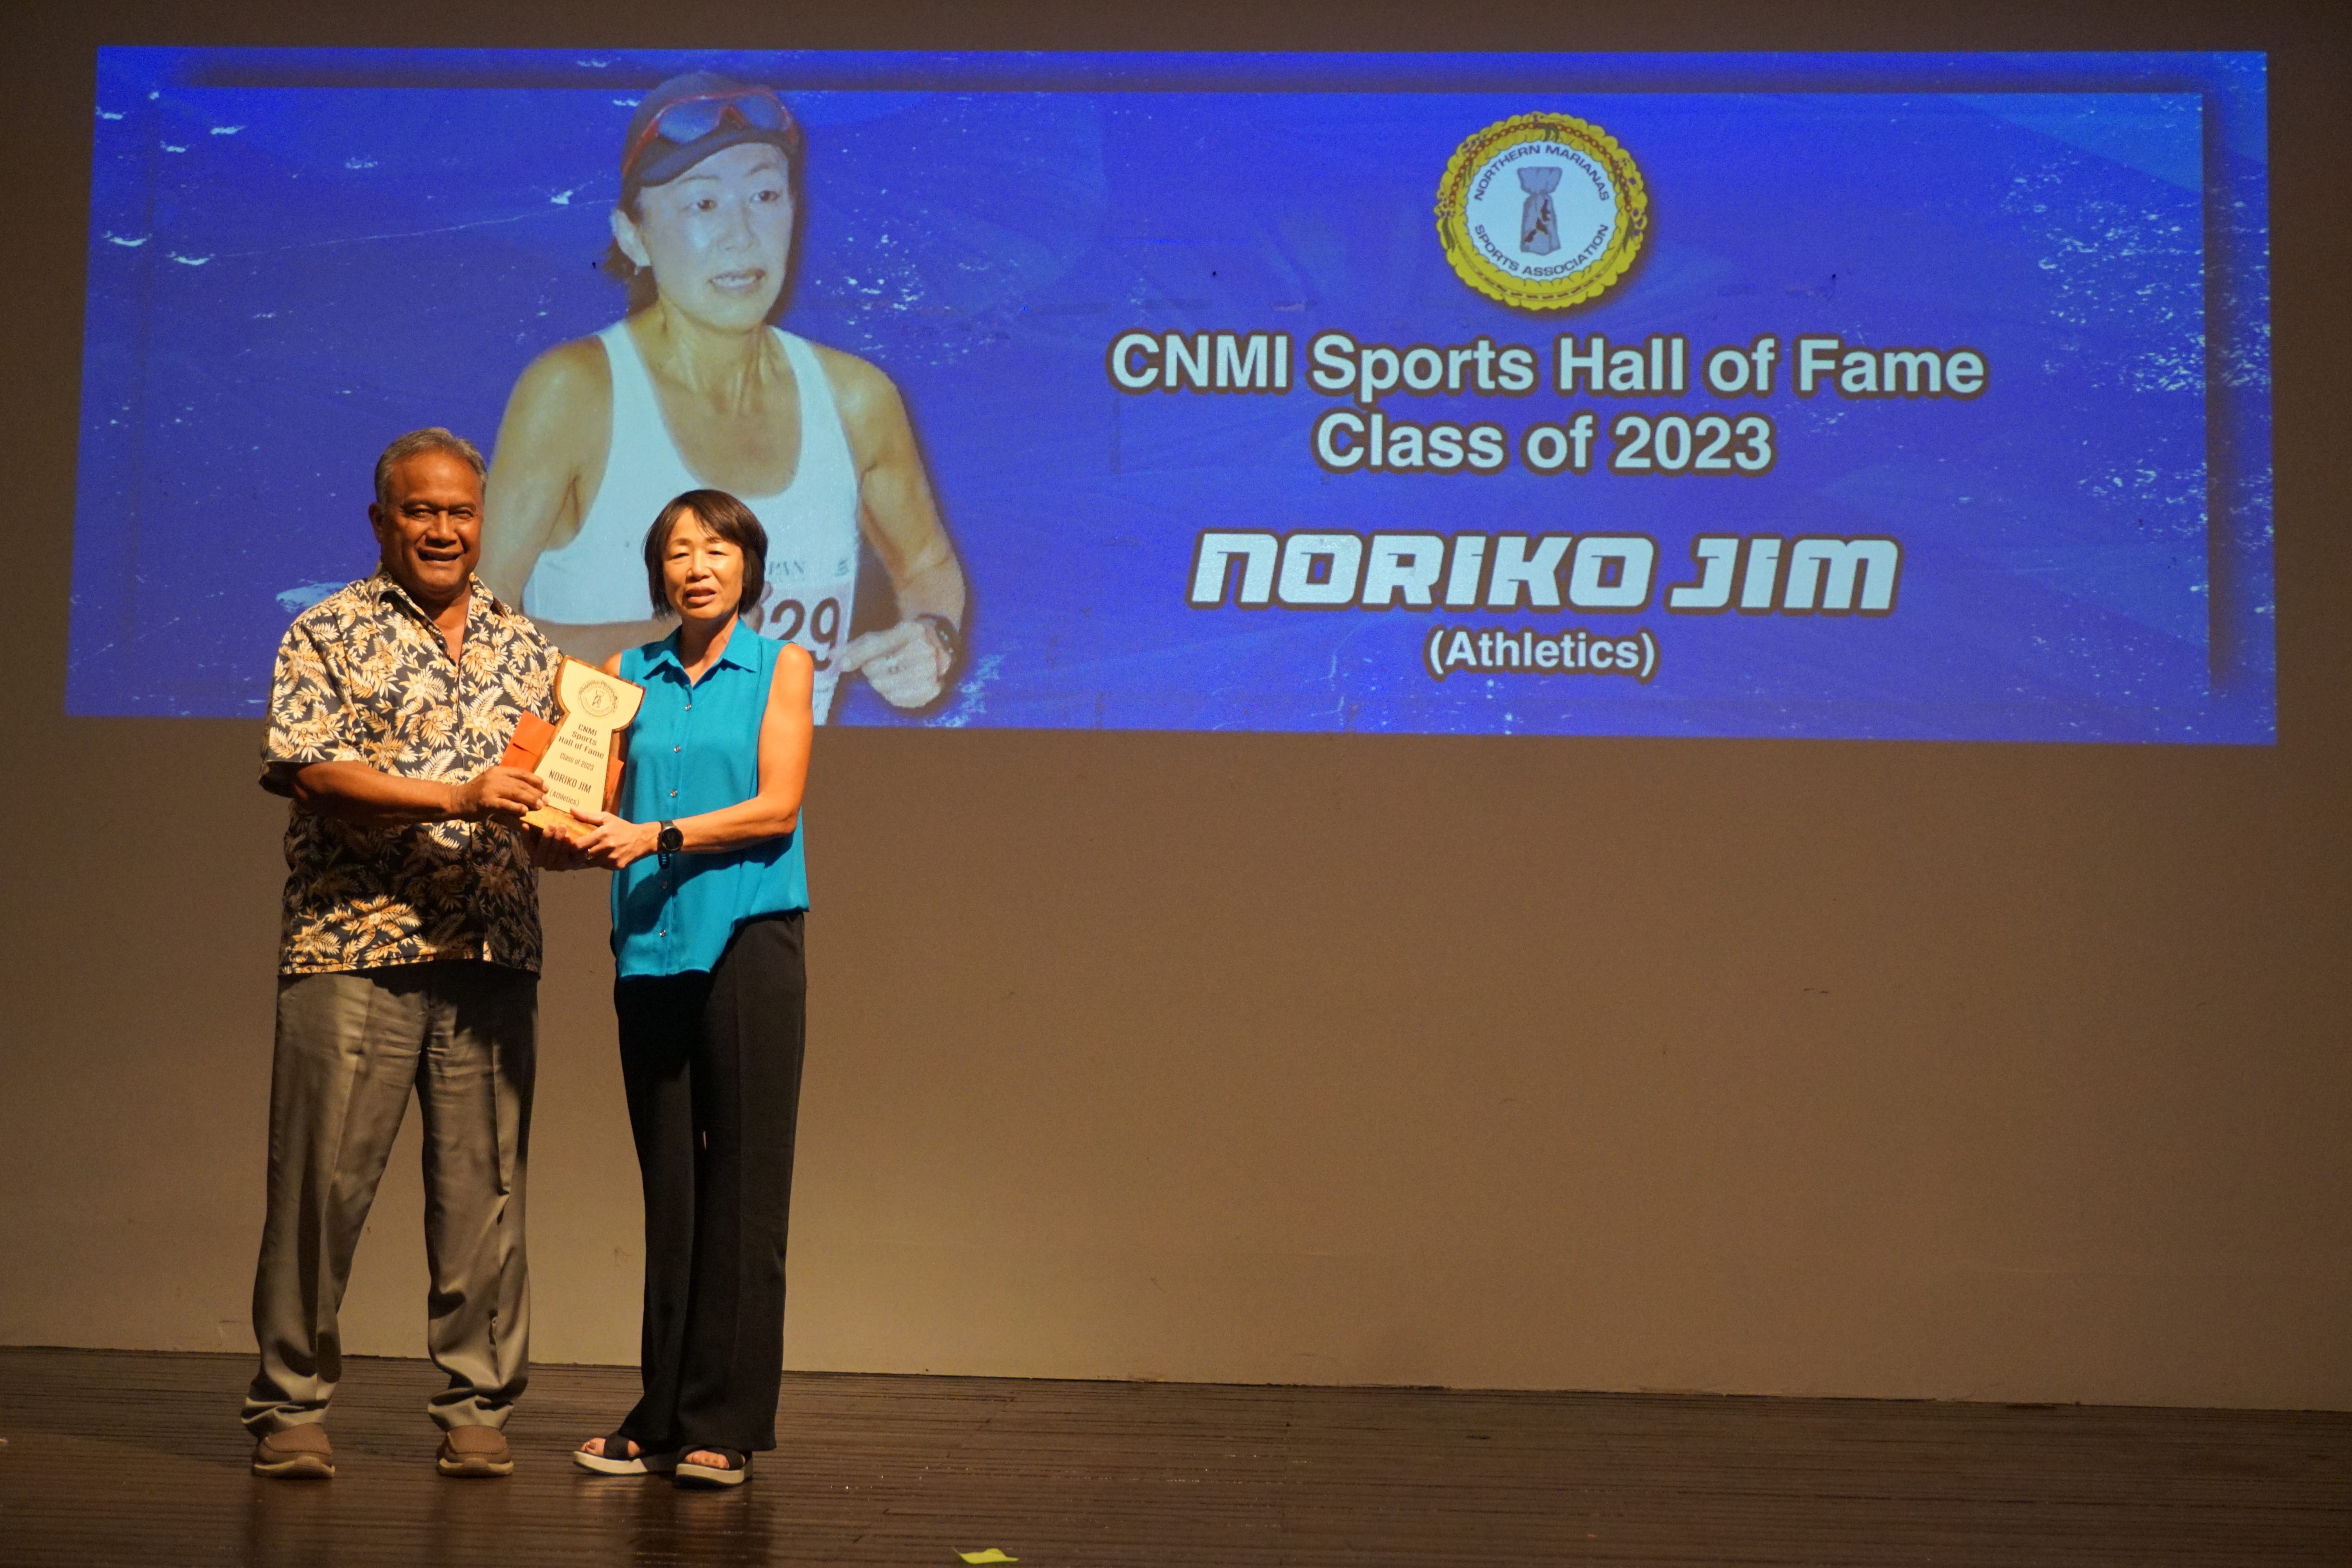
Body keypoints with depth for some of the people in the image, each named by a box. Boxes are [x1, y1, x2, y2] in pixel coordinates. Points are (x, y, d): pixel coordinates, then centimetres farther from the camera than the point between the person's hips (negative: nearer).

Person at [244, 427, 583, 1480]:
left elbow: (555, 791, 21)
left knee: (483, 1188, 4)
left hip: (493, 957, 4)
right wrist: (457, 799, -18)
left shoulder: (525, 646, 18)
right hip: (352, 953, -3)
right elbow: (312, 772, -8)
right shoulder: (329, 635, 5)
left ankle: (477, 1410, 13)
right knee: (321, 1181, -2)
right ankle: (291, 1407, 11)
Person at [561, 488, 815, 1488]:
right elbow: (603, 807, 10)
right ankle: (663, 1415, 14)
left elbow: (776, 807, -5)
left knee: (741, 1181, -3)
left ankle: (726, 1425, 1)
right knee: (667, 1182, 6)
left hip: (747, 938, -3)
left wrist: (655, 837, -14)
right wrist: (583, 837, -11)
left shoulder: (781, 668, 6)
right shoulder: (627, 675, 14)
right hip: (650, 948, 3)